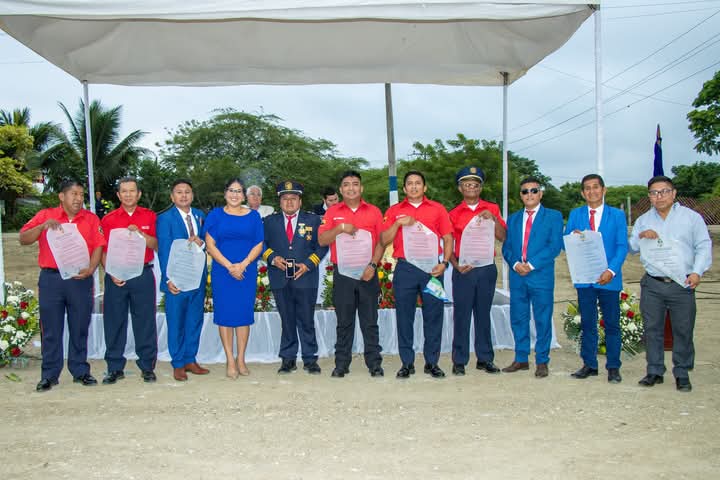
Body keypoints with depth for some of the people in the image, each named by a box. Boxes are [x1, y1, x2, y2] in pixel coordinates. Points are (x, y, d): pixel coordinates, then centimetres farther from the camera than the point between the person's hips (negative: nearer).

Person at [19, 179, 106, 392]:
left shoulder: (91, 219, 8)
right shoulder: (45, 215, 8)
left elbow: (98, 246, 1)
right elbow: (23, 239, 1)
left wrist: (91, 269, -14)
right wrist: (44, 226, -15)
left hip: (80, 279, 1)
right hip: (51, 278, 0)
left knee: (80, 328, 6)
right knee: (51, 330, 3)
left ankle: (80, 371, 15)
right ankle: (49, 375, 11)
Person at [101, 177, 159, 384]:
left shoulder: (149, 216, 7)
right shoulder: (108, 219, 7)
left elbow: (155, 245, 1)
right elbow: (103, 250, 5)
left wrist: (140, 233, -15)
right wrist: (112, 273, -7)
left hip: (143, 274, 0)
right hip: (116, 276, 1)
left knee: (145, 320, 2)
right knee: (114, 321, 4)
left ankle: (147, 367, 12)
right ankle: (115, 368, 15)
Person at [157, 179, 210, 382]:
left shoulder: (200, 215, 10)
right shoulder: (165, 218, -5)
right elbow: (164, 251, -9)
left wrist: (201, 242, -10)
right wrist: (168, 279, -16)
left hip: (198, 277, 5)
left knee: (195, 320, 11)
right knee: (176, 323, 4)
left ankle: (190, 360, 23)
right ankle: (178, 364, 15)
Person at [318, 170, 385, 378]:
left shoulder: (374, 211, 7)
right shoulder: (333, 212, 8)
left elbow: (381, 242, 4)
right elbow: (321, 240, 2)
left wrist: (373, 265, -8)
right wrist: (340, 228, -14)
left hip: (367, 273, 0)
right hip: (342, 273, 1)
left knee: (370, 321, 4)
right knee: (344, 322, 7)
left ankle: (374, 363, 11)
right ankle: (341, 363, 14)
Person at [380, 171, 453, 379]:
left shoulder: (438, 209, 10)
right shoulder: (394, 211, 11)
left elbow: (448, 239, 8)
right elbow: (384, 240, 5)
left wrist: (444, 263, -5)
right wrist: (398, 223, -9)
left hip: (432, 268, 0)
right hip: (404, 268, 1)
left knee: (433, 316, 2)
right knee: (404, 316, 2)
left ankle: (432, 362, 12)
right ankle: (407, 363, 11)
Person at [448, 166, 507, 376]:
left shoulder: (492, 209, 10)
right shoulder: (454, 214, 6)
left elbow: (502, 237, 3)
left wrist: (493, 219, -11)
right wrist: (456, 265, -8)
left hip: (487, 268, 1)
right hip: (463, 269, -1)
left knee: (483, 314, 7)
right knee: (461, 314, -1)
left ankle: (485, 359, 16)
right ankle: (459, 361, 6)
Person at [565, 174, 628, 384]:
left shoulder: (617, 215, 5)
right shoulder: (575, 214, 11)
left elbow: (622, 246, -2)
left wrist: (611, 270, -17)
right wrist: (573, 236, -16)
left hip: (608, 278, -2)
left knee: (612, 323, 2)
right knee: (587, 323, 8)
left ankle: (613, 367, 11)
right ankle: (589, 365, 16)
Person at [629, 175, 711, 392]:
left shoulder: (692, 217, 5)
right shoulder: (643, 220, 14)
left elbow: (704, 246, 3)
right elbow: (632, 247, 14)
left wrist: (697, 272, -9)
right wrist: (640, 236, -7)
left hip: (682, 284, -2)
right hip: (652, 285, 2)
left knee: (683, 331, 1)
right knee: (652, 329, 5)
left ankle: (682, 374, 13)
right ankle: (655, 371, 16)